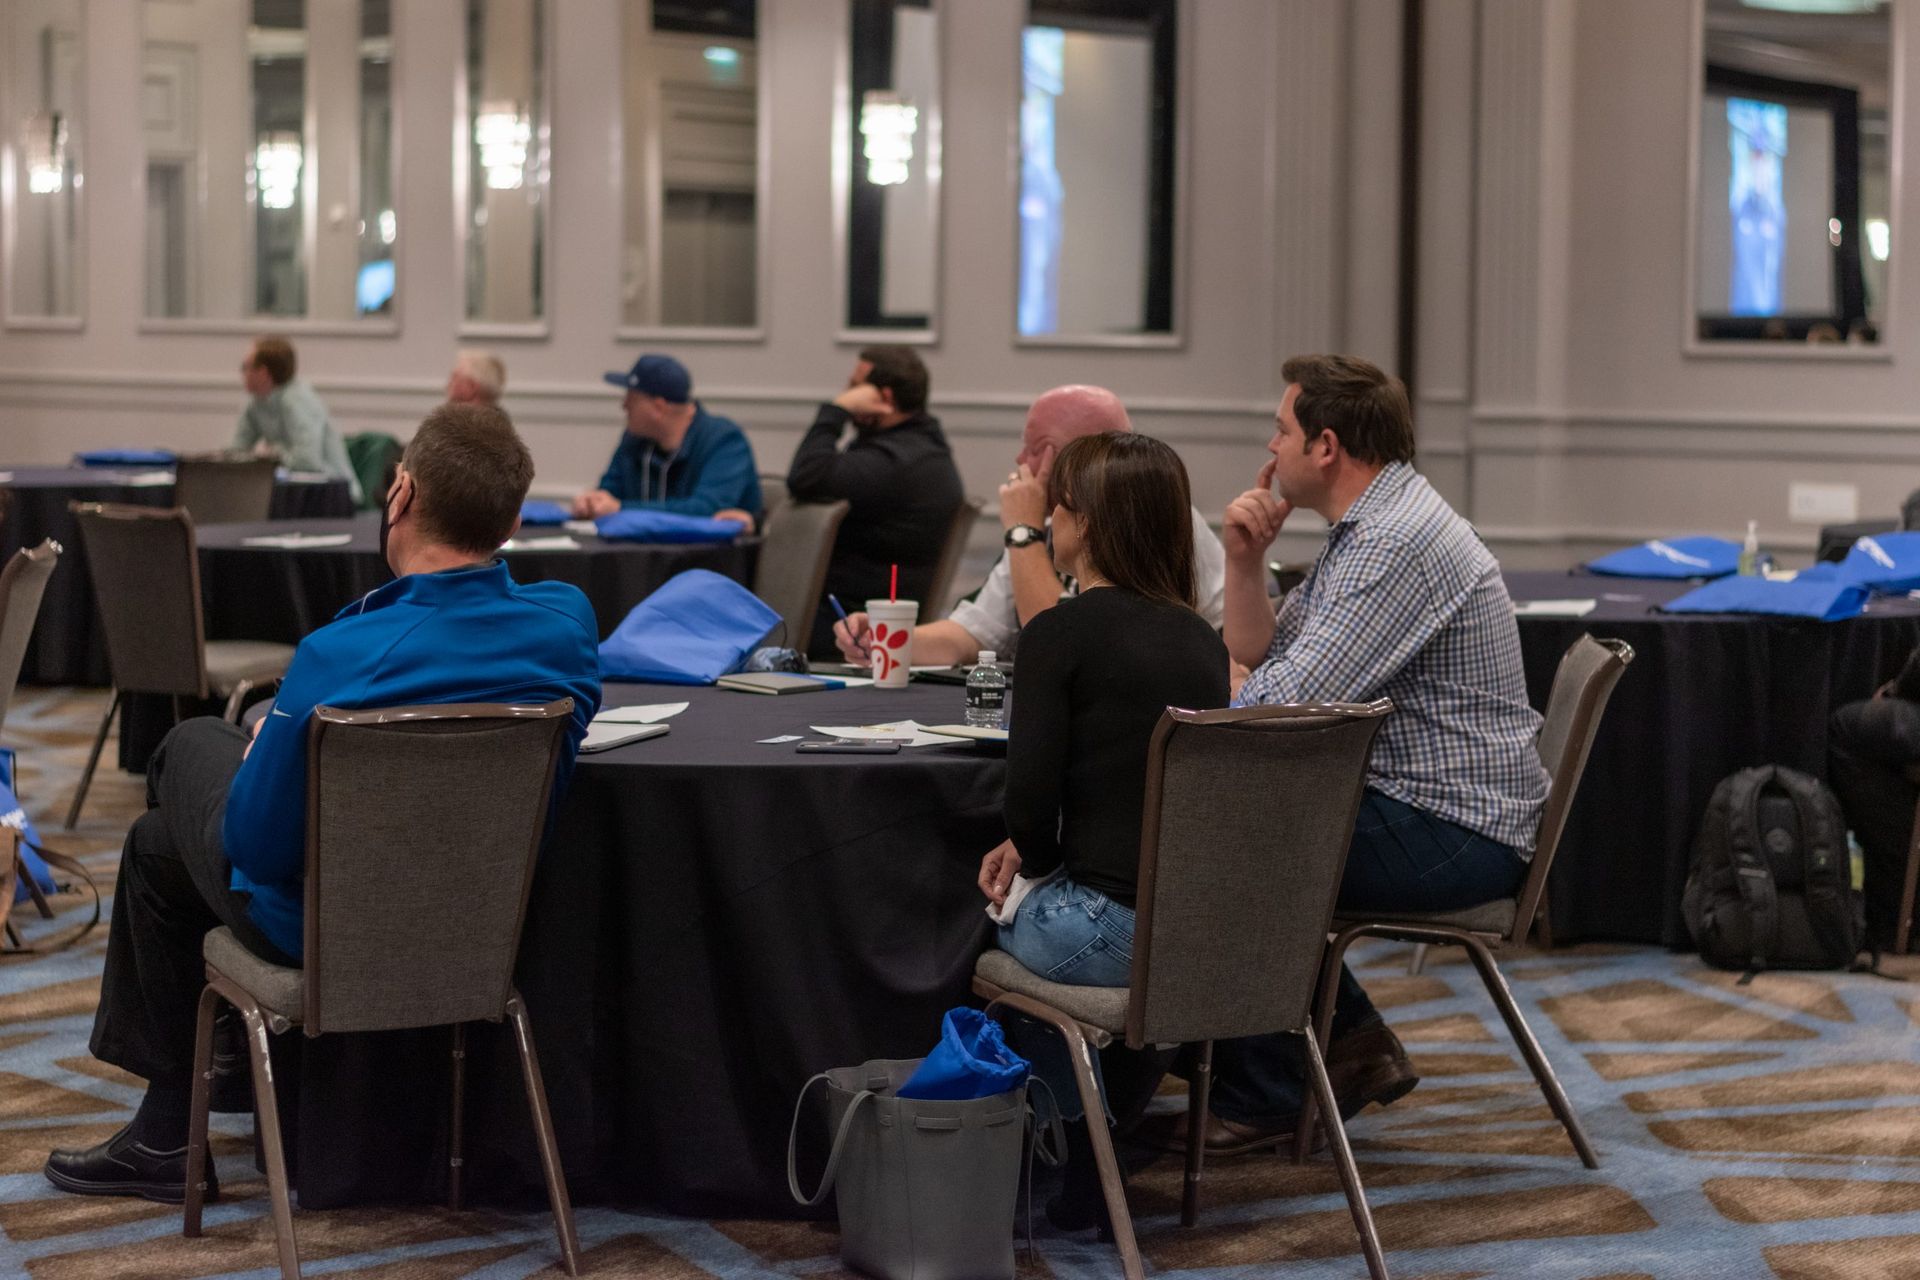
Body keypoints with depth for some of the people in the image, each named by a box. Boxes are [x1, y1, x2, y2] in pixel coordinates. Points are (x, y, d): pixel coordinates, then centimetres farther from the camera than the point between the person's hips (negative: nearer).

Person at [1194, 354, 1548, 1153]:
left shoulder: (1398, 542, -21)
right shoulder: (1367, 526, 14)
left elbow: (1287, 702, -27)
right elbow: (1258, 653, 19)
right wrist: (1245, 559, 2)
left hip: (1451, 832, -10)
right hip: (1413, 801, 10)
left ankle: (1263, 1095, 2)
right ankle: (1352, 1045, 16)